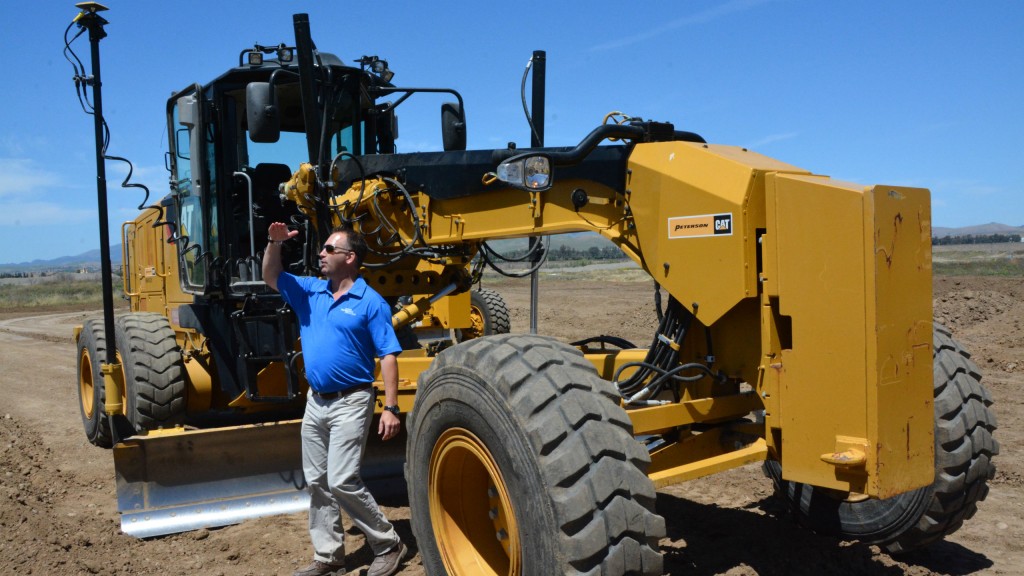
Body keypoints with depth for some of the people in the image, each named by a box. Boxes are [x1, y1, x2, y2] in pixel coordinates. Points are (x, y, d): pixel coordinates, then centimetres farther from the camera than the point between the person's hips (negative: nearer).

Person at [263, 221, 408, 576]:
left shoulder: (370, 303, -10)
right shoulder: (310, 291, 9)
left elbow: (388, 356, -12)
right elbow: (271, 278, 14)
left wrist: (391, 408, -18)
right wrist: (274, 243, -6)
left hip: (350, 402, -7)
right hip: (316, 401, 7)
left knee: (342, 481, -11)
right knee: (317, 482, 10)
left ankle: (388, 546, 7)